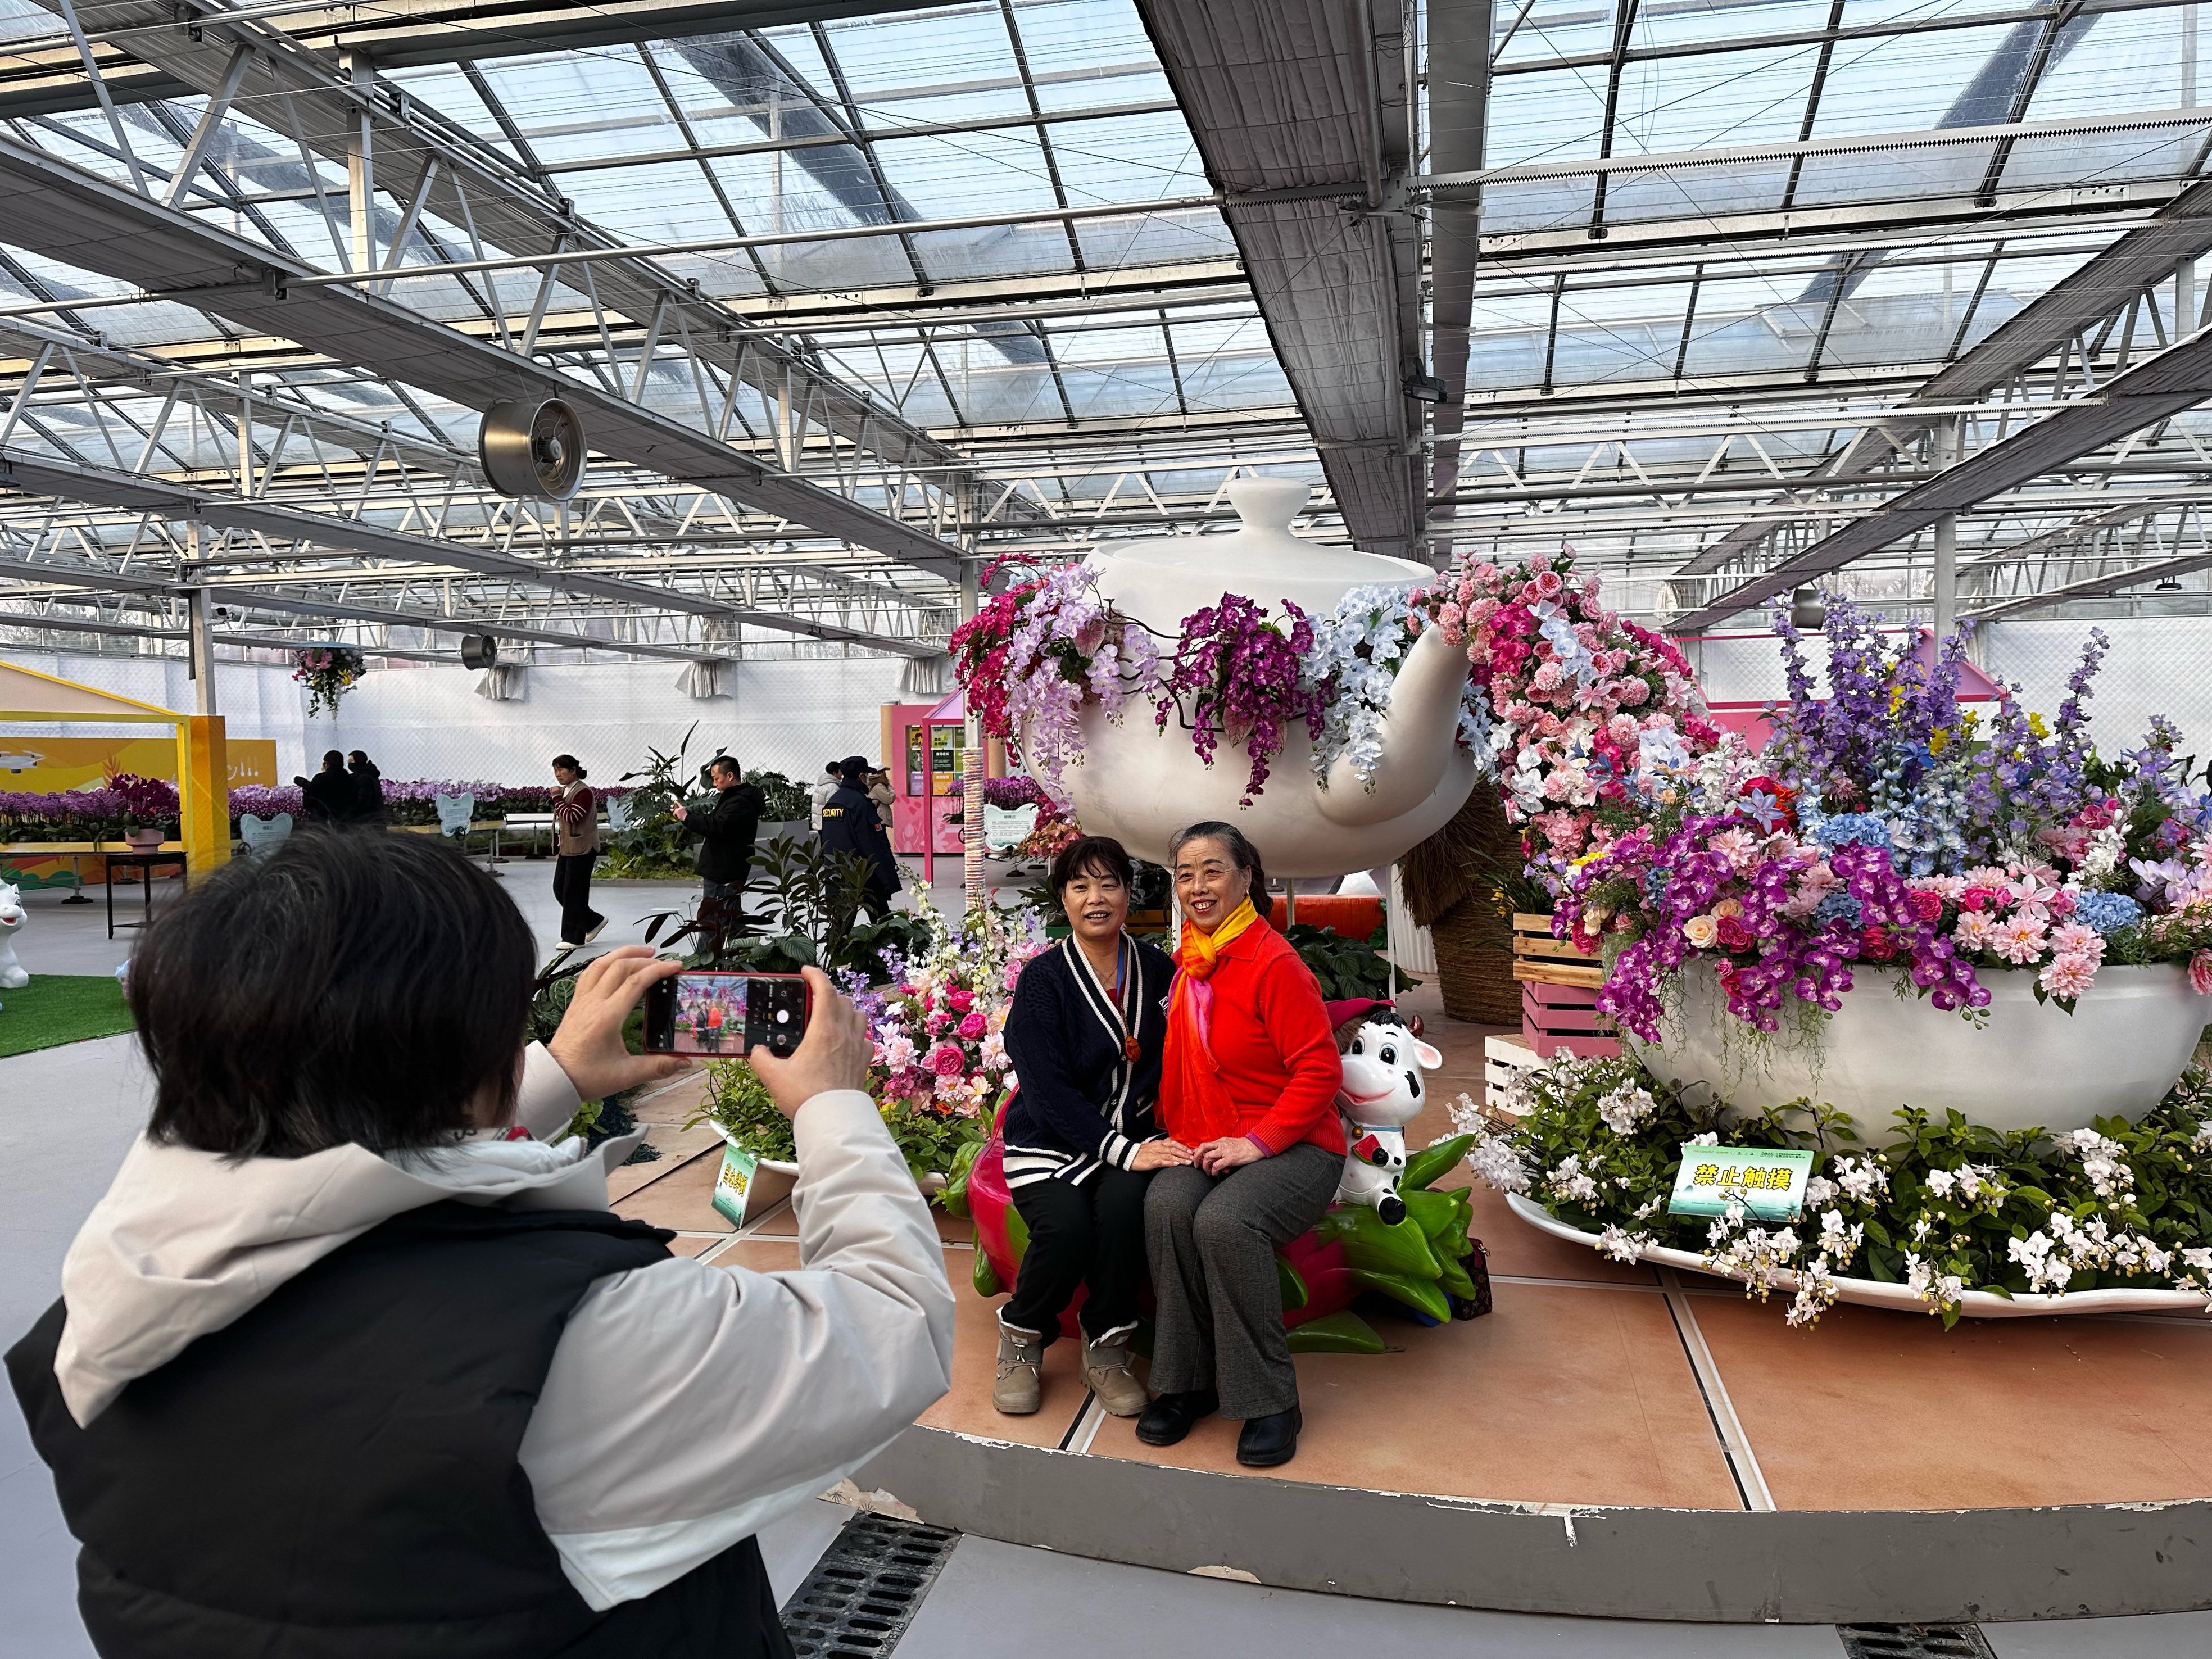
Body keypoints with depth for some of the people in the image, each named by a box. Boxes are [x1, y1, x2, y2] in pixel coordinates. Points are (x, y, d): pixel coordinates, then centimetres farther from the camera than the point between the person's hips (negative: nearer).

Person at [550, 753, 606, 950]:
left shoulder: (584, 792, -13)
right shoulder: (565, 791, 15)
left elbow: (572, 816, -26)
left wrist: (556, 798, -17)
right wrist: (558, 849, 20)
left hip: (582, 850, -10)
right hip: (566, 850, 10)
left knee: (573, 893, -5)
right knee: (559, 890, 9)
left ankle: (574, 938, 5)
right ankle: (594, 921, 20)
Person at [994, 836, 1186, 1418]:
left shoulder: (1157, 969, 5)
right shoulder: (1043, 978, -6)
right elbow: (1048, 1091, -13)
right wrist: (1123, 1150, -22)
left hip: (1132, 1136, 2)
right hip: (1051, 1139, -2)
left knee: (1123, 1204, -31)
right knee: (1066, 1225, -30)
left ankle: (1105, 1349, -7)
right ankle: (1022, 1337, 2)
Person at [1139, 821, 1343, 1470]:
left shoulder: (1275, 964, -13)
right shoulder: (1189, 960, 10)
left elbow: (1320, 1070, -15)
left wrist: (1259, 1142, -20)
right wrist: (1178, 1137, 5)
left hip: (1293, 1147, -5)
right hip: (1207, 1145, 5)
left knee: (1226, 1220, -33)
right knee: (1166, 1205, -27)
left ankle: (1270, 1402, -15)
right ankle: (1187, 1381, -10)